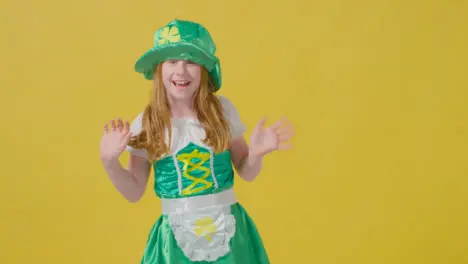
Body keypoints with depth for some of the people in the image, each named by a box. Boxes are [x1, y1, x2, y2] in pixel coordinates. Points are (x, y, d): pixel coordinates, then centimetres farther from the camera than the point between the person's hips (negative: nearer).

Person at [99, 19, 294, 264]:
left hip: (228, 231, 1)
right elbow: (134, 192, 2)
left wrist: (256, 153, -15)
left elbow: (246, 173, 6)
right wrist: (110, 162, -13)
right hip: (176, 236, -1)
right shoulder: (145, 123, -6)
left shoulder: (222, 110, -4)